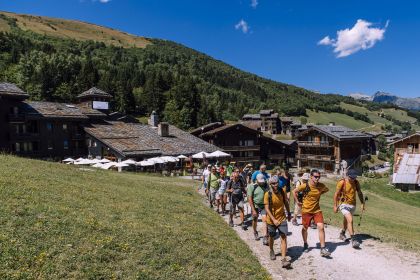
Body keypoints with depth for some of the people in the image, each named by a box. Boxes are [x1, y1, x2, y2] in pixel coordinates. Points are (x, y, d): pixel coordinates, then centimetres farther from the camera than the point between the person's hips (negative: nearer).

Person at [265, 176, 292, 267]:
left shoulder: (282, 191, -9)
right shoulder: (267, 194, -19)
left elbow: (286, 202, 7)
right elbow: (267, 209, -20)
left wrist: (289, 213, 15)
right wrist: (274, 220, -30)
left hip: (282, 218, 2)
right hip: (271, 220, -2)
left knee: (284, 238, -9)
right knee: (271, 237, 17)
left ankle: (283, 259, -8)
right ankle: (271, 251, 44)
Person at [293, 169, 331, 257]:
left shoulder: (321, 186, -9)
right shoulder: (305, 186, -18)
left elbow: (326, 189, 16)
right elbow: (294, 192, -4)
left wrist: (319, 194, 4)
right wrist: (298, 202, -5)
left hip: (317, 210, 2)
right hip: (306, 210, -2)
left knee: (321, 227, -11)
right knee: (305, 228, 13)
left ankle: (323, 249, -3)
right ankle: (305, 244, 37)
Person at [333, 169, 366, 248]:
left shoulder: (356, 182, 0)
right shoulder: (342, 182, -14)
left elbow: (359, 193, 13)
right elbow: (336, 194, -9)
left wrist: (362, 204, 12)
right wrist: (335, 206, -8)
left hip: (353, 205, 5)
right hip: (344, 204, -5)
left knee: (346, 220, 20)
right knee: (350, 220, -21)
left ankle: (342, 233, 43)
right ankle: (353, 240, -20)